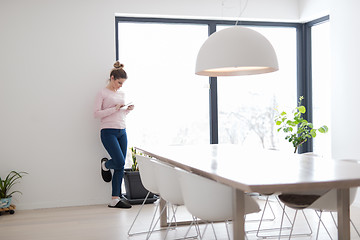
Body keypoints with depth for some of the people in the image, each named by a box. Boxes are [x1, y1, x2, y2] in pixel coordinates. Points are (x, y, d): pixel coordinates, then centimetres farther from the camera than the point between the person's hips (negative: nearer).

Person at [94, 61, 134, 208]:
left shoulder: (121, 94, 17)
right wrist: (115, 108, -16)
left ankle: (115, 200, 6)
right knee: (119, 162, -17)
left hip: (122, 132, 7)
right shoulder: (102, 93, -2)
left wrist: (128, 110, 5)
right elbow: (96, 113, -9)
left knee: (120, 167, 1)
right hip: (108, 132, -6)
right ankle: (105, 164, 19)